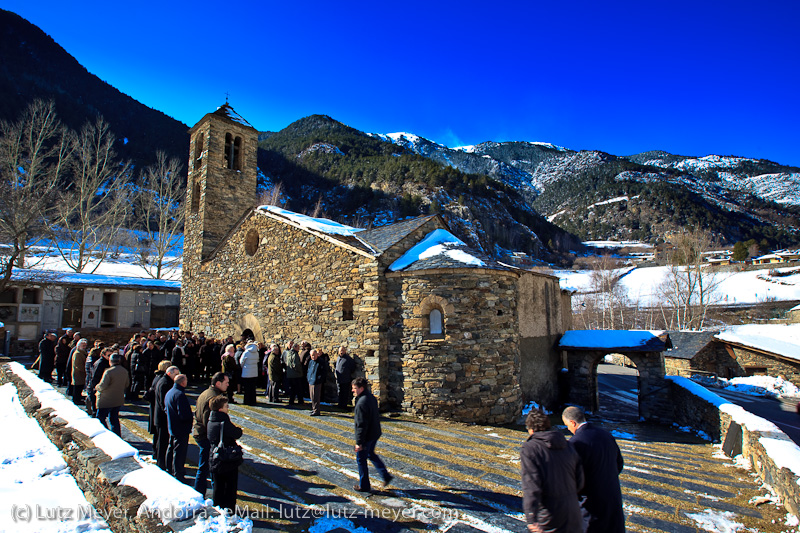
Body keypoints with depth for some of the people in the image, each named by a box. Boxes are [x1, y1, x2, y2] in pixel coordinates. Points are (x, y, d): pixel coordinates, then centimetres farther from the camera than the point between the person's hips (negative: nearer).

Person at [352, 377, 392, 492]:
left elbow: (361, 424, -25)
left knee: (361, 459, 8)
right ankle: (386, 476, 27)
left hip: (367, 436, -9)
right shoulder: (372, 398, 3)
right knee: (371, 454, 26)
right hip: (375, 434, 9)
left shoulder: (362, 402, -26)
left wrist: (359, 442, -20)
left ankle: (364, 486, 21)